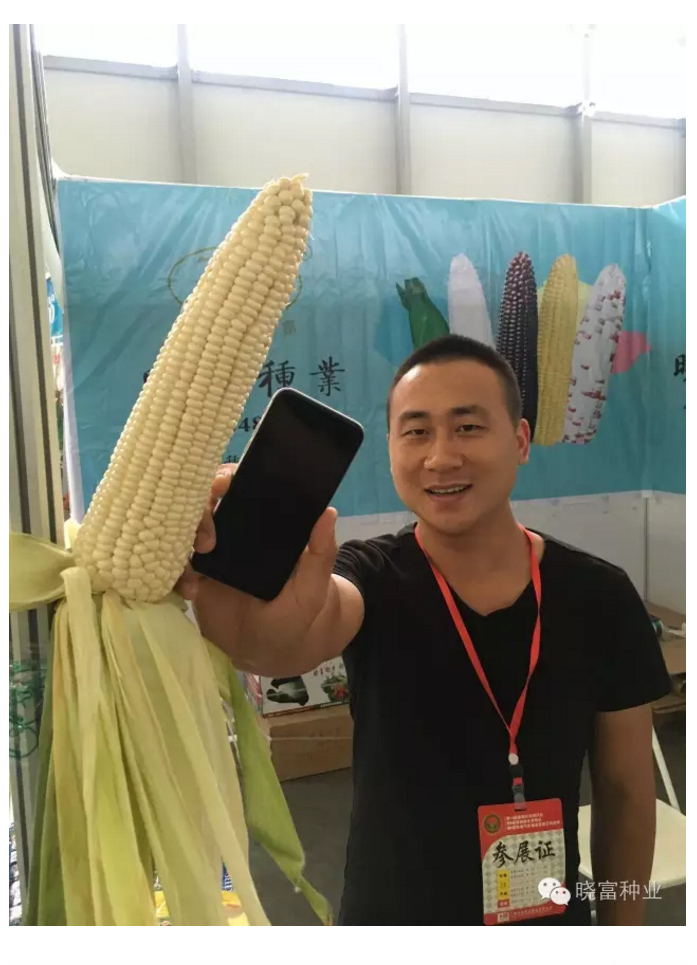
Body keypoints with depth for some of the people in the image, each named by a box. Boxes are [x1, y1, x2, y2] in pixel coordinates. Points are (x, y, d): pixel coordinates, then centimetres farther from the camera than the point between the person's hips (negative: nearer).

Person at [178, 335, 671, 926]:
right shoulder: (370, 578, -20)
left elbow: (626, 790, -4)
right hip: (389, 916, 0)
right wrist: (261, 620, -65)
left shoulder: (600, 598, -15)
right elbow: (288, 642, -44)